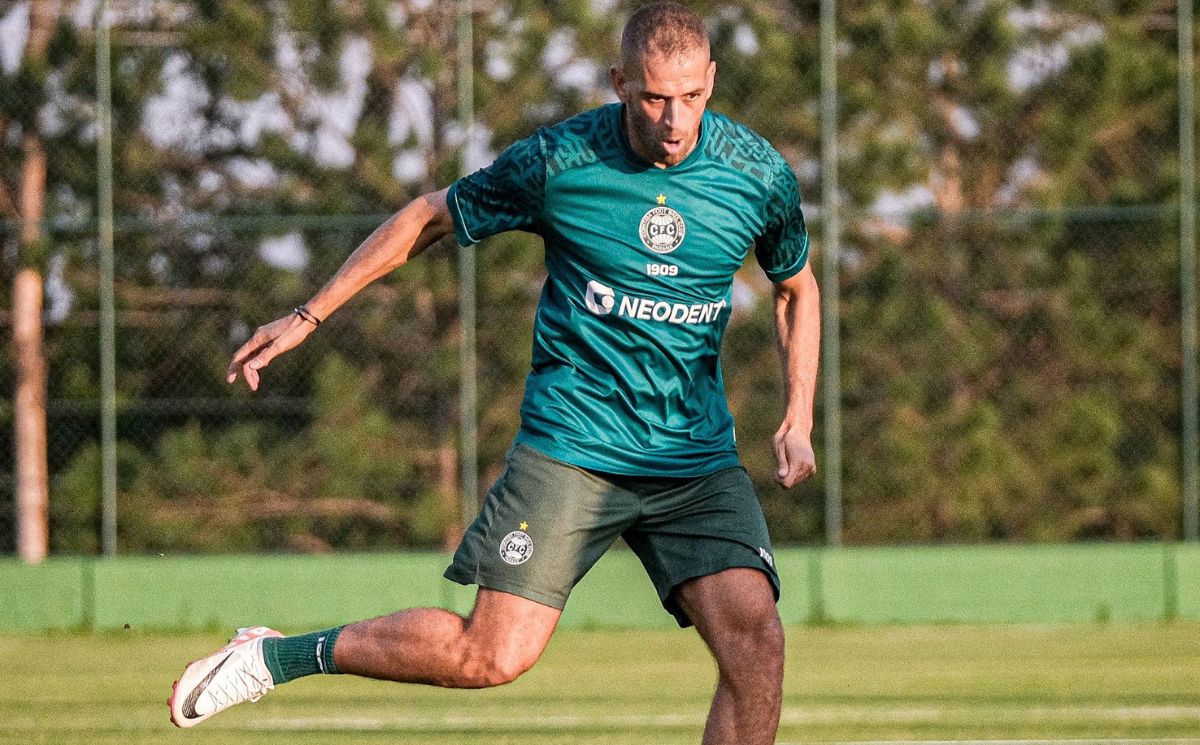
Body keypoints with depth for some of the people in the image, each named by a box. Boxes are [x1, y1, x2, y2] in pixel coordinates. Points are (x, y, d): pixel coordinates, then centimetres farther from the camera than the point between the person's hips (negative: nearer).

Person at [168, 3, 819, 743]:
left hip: (698, 460, 3)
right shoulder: (558, 160, -10)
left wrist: (799, 418, 6)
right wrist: (308, 316, 8)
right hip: (569, 449, -3)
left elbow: (797, 287, 18)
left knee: (755, 638, -17)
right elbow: (429, 217, 7)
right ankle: (274, 656, 7)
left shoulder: (760, 173, -3)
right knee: (493, 654, -14)